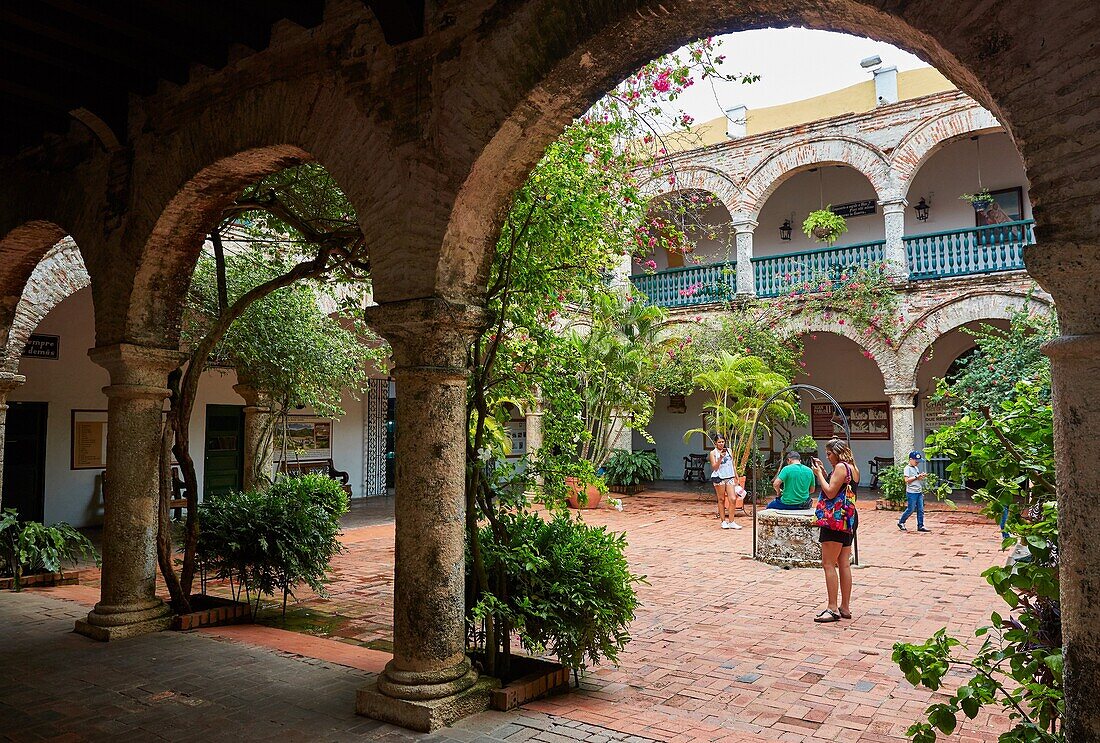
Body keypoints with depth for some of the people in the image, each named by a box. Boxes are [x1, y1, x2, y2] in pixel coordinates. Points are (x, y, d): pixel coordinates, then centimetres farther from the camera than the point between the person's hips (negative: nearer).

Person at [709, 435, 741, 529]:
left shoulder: (729, 451, 11)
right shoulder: (713, 453, -1)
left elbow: (733, 465, 18)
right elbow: (714, 467, -7)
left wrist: (736, 477, 16)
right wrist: (720, 457, -18)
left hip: (730, 477, 4)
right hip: (719, 478, -4)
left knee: (733, 499, -5)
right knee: (721, 499, 3)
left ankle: (731, 522, 1)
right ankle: (723, 521, 12)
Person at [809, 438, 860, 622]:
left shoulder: (840, 467, -13)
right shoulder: (854, 468, 16)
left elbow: (830, 492, -19)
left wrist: (819, 474, -9)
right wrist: (823, 472, 13)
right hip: (849, 519, 10)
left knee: (828, 564, -6)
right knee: (844, 564, 11)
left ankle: (833, 609, -6)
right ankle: (845, 607, 15)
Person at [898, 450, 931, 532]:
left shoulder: (916, 468, 15)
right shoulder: (907, 468, -10)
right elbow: (907, 480, -18)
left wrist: (922, 476, 3)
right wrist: (916, 477, -19)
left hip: (919, 492, 8)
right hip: (911, 492, -8)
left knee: (920, 510, 5)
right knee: (911, 509, -2)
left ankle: (920, 526, 9)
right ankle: (901, 522, 14)